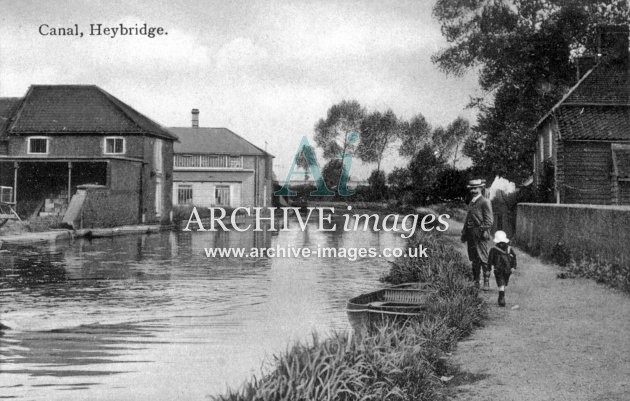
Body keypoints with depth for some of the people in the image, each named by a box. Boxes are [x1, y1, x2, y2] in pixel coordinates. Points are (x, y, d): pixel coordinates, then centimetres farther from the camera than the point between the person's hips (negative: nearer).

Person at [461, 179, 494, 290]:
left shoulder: (485, 202, -5)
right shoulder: (471, 203, 18)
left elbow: (488, 221, -9)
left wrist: (483, 231, -17)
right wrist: (464, 233, 16)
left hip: (481, 235, -7)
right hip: (471, 234, 8)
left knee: (484, 259, -7)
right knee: (474, 260, 11)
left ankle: (486, 283, -3)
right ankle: (476, 282, 18)